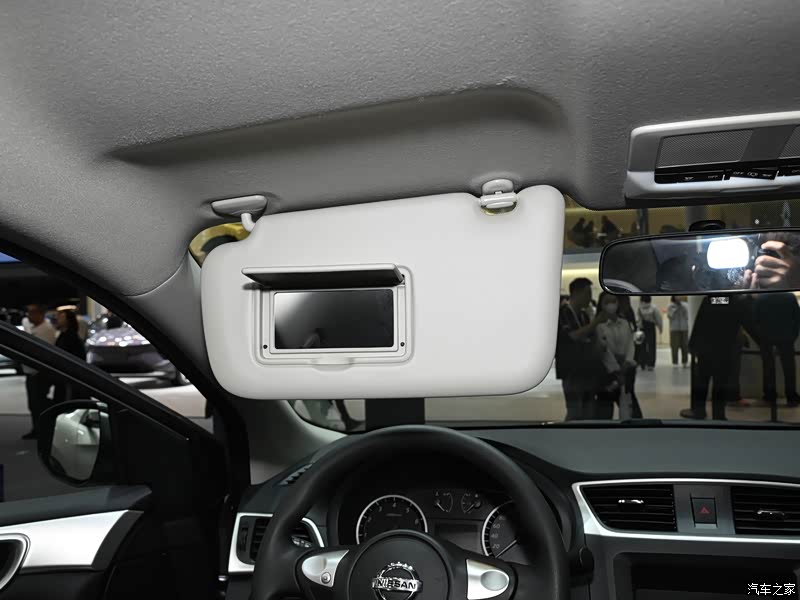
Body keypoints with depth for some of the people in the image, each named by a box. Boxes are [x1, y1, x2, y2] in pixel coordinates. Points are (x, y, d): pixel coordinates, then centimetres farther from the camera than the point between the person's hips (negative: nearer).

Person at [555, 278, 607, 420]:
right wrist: (596, 322, -17)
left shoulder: (584, 315, 14)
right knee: (575, 413, -10)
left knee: (588, 413, 8)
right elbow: (575, 335, -22)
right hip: (571, 372, -7)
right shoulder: (562, 314, -9)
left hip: (588, 371, 7)